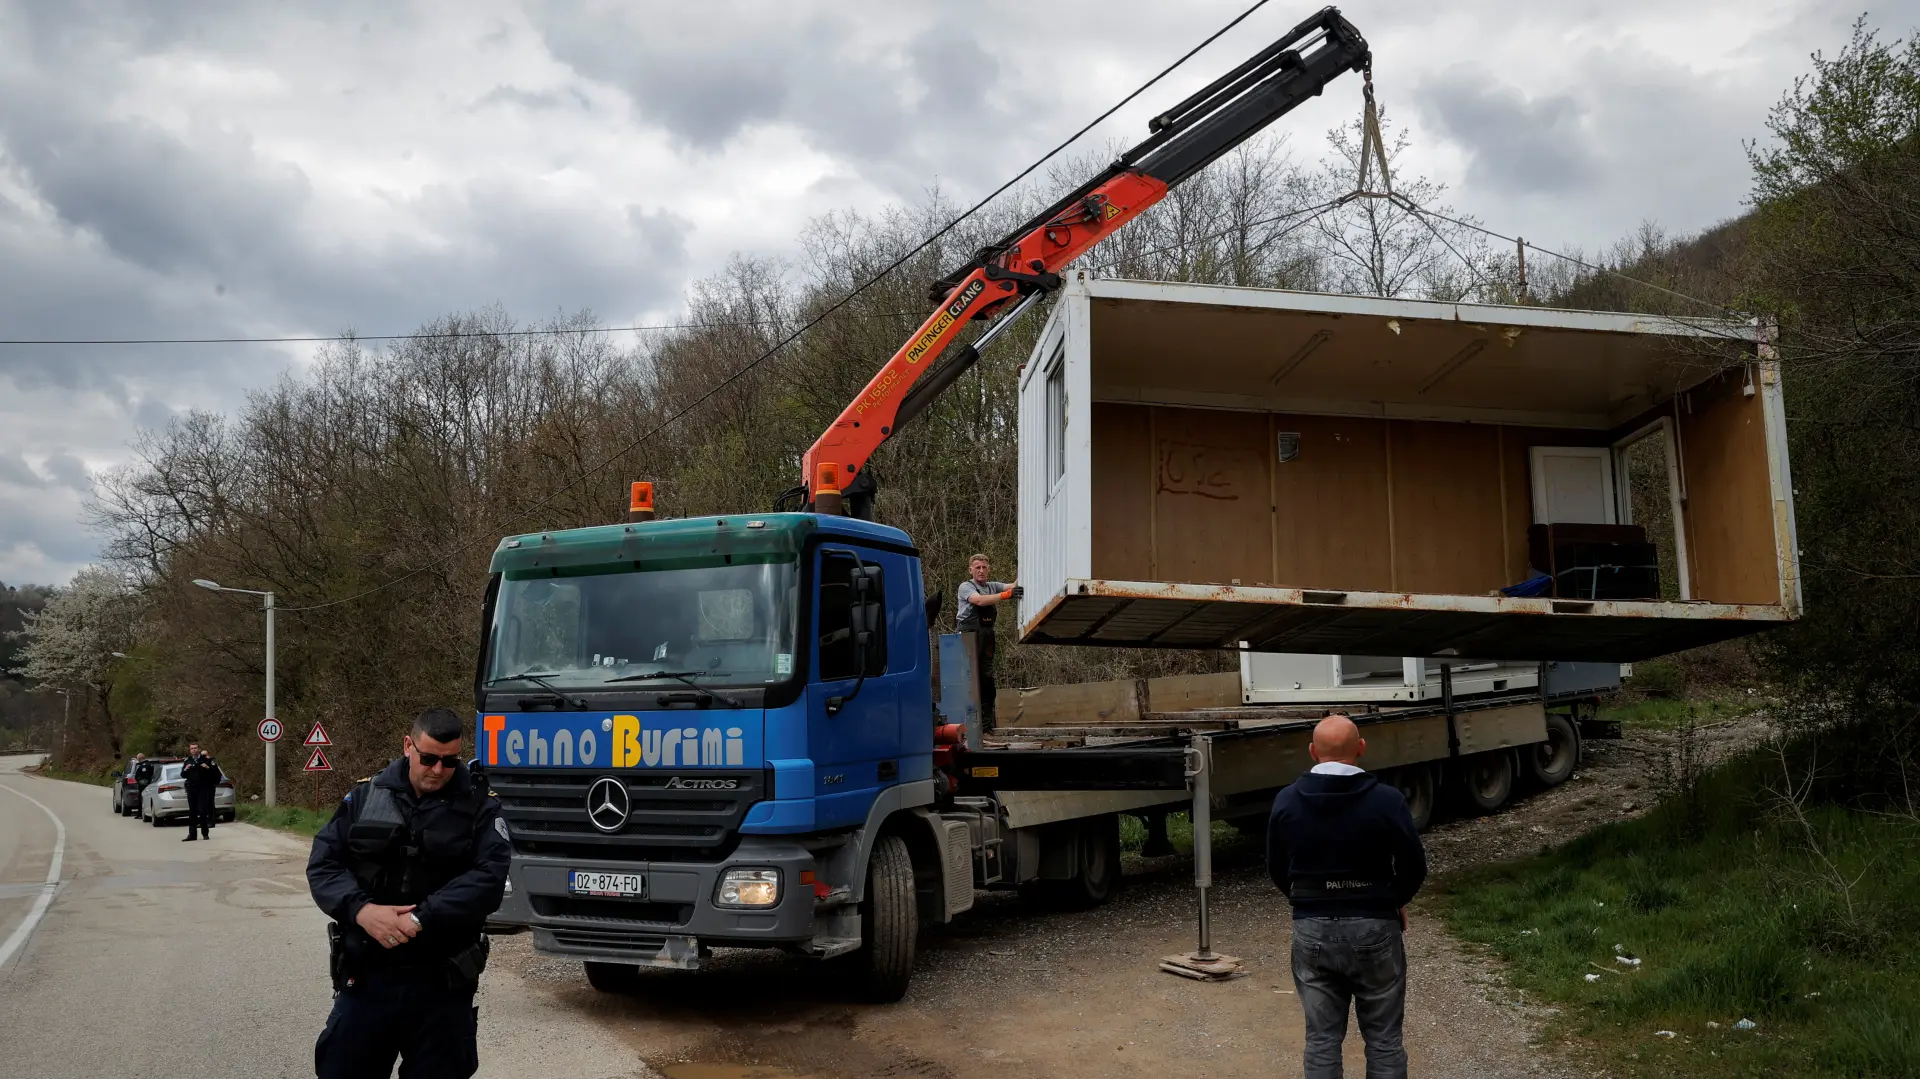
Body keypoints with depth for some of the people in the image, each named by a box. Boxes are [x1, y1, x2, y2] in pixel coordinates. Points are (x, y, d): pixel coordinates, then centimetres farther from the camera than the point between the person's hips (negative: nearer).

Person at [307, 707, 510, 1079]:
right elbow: (323, 864, 1)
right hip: (366, 977, 2)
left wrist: (421, 919, -22)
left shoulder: (480, 806, -3)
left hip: (442, 983, -2)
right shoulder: (364, 796, 5)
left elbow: (489, 878, -14)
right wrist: (361, 910, -17)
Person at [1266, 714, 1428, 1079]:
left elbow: (1277, 870, 4)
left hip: (1312, 929, 2)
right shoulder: (1387, 800, -13)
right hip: (1374, 927, -2)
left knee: (1321, 1039, 10)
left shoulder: (1286, 802, -5)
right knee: (1383, 1038, 11)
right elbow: (1414, 867, -6)